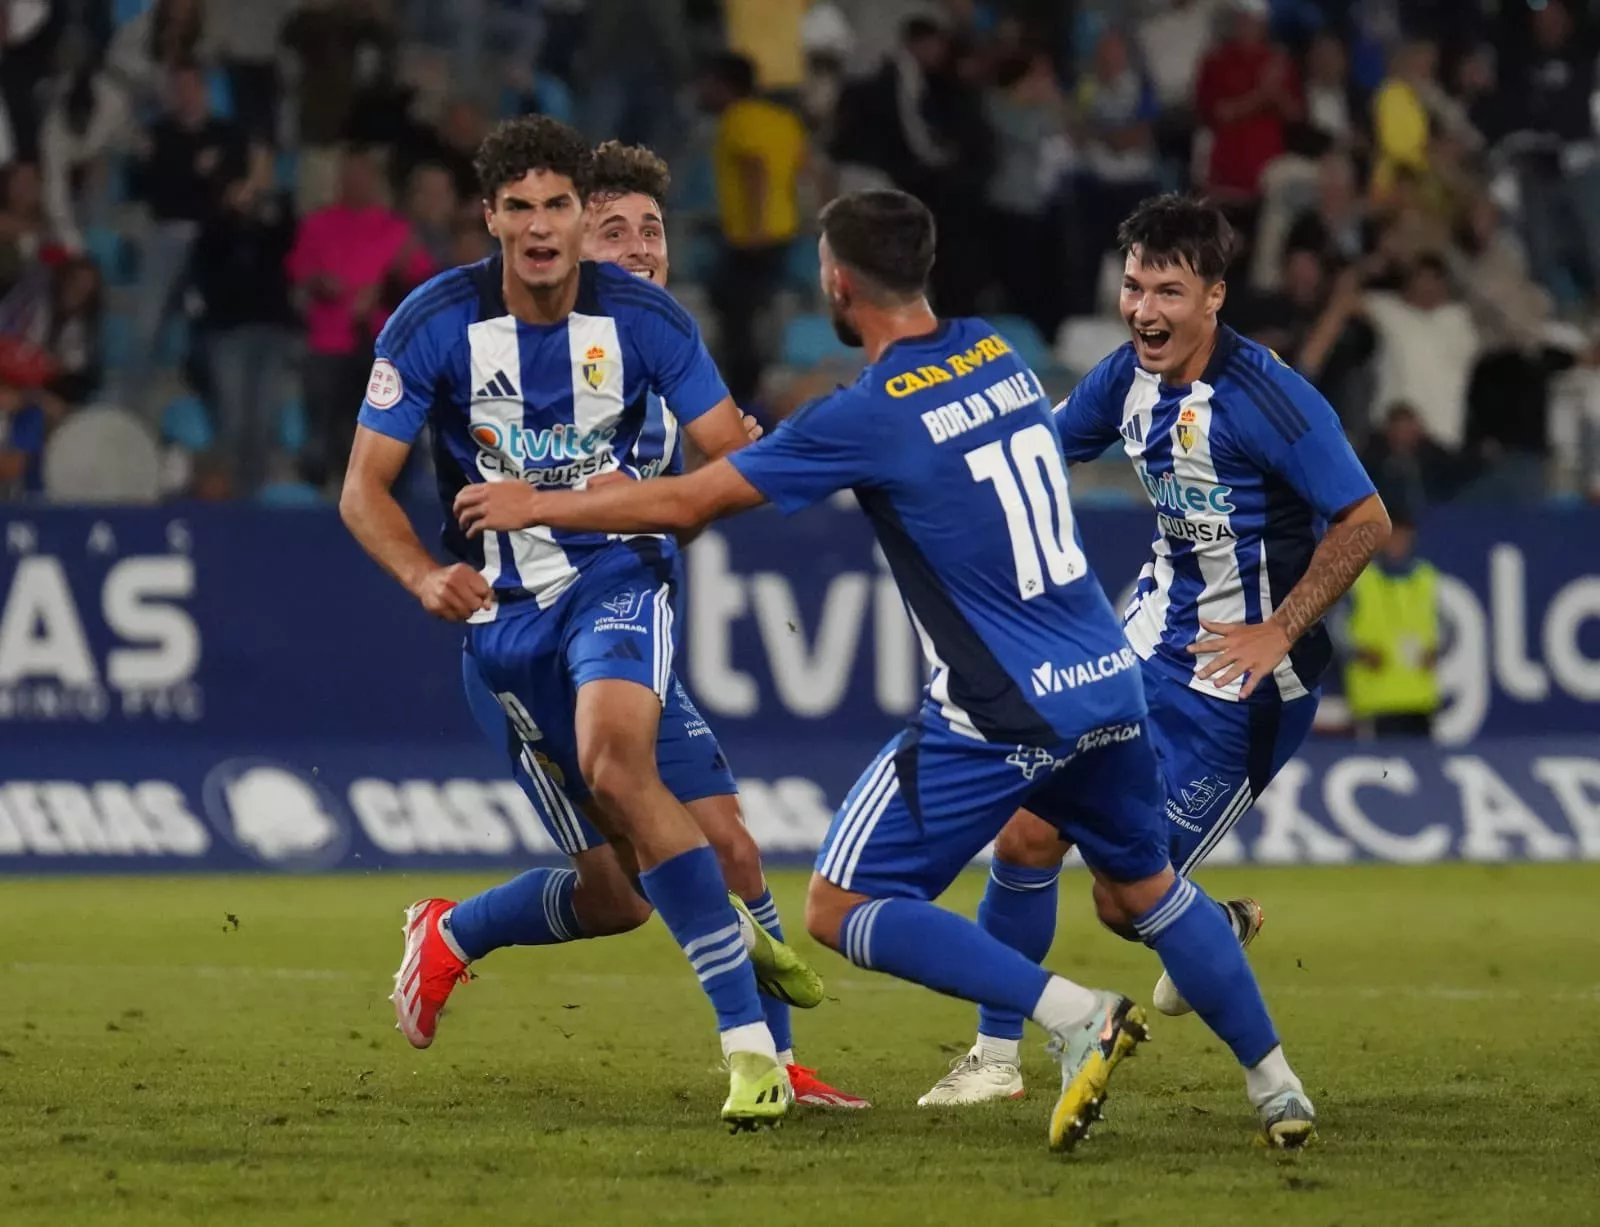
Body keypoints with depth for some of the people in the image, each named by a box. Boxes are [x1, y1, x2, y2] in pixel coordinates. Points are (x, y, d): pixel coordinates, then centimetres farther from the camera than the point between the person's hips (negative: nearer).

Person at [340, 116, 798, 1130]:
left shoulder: (641, 316, -8)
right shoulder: (435, 323, -8)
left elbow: (737, 461, -4)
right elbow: (365, 488, -6)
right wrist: (424, 576, -26)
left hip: (615, 574, -2)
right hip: (501, 607, 2)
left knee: (615, 760, -29)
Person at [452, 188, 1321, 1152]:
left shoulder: (870, 416, -12)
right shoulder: (997, 355, 8)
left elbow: (685, 503, -6)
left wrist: (536, 505, 7)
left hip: (1000, 715, -7)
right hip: (1108, 680, 7)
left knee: (842, 910, -1)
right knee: (1146, 888, 25)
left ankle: (1079, 1017, -12)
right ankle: (1277, 1086, 21)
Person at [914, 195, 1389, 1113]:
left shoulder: (1267, 398, -22)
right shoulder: (1130, 378, -1)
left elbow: (1365, 523, -17)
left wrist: (1277, 634, -19)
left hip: (1244, 676, -7)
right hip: (1152, 641, 7)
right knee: (1028, 833, -2)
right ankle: (997, 1057, 12)